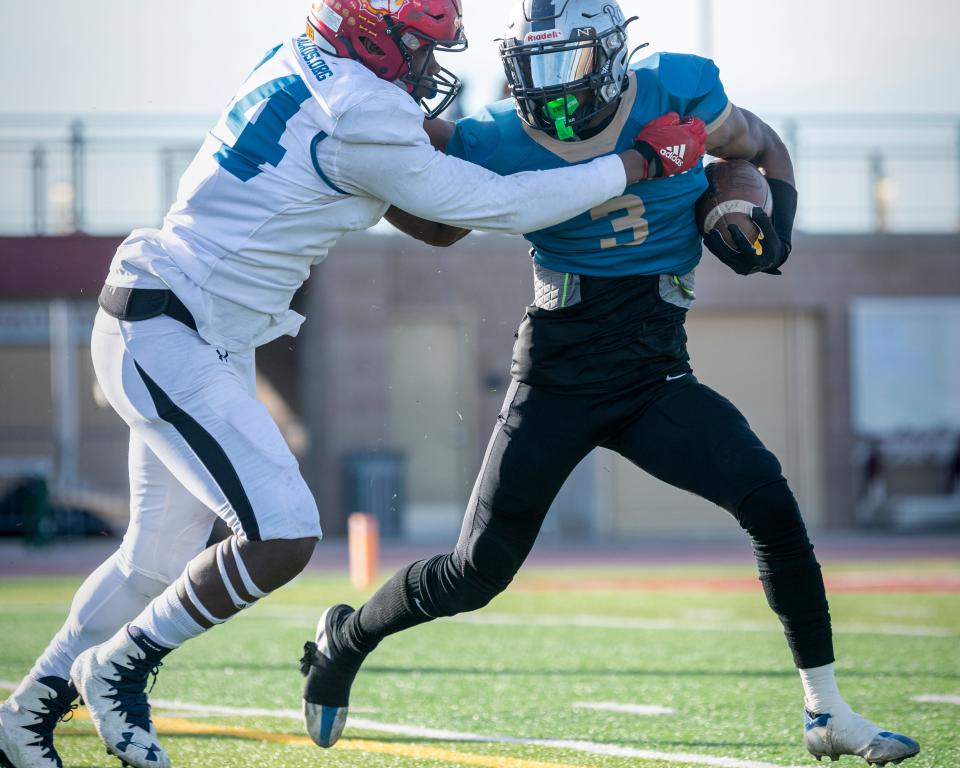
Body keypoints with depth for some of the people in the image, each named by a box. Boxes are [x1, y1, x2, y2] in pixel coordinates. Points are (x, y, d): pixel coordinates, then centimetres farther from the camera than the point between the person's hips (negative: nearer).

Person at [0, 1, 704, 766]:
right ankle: (120, 667, -1)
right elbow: (492, 205, -15)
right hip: (164, 338, -10)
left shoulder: (302, 62, 7)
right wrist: (639, 164, -9)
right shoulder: (358, 116, -20)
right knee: (283, 536, -17)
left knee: (160, 560, 15)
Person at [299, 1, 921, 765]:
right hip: (557, 375, -1)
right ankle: (346, 639, 29)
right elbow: (440, 223, 11)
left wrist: (770, 220, -8)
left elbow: (762, 148, 11)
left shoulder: (679, 95, -8)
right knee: (479, 571, -2)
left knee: (769, 500, -18)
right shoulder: (497, 142, -8)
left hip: (656, 372, 1)